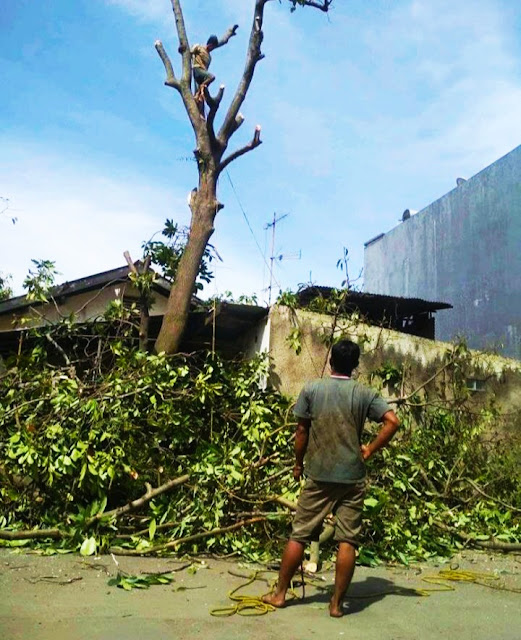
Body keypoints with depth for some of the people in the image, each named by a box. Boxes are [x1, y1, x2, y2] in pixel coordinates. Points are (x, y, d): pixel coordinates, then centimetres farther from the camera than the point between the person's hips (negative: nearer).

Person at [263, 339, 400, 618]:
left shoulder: (311, 389, -2)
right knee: (347, 541, 6)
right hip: (353, 477, 0)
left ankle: (279, 593, 19)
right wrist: (369, 450, 0)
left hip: (319, 475, 0)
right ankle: (337, 603, 11)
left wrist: (298, 463, 13)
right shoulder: (365, 394, 0)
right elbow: (392, 421, -10)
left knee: (299, 535, 9)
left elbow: (302, 431, 0)